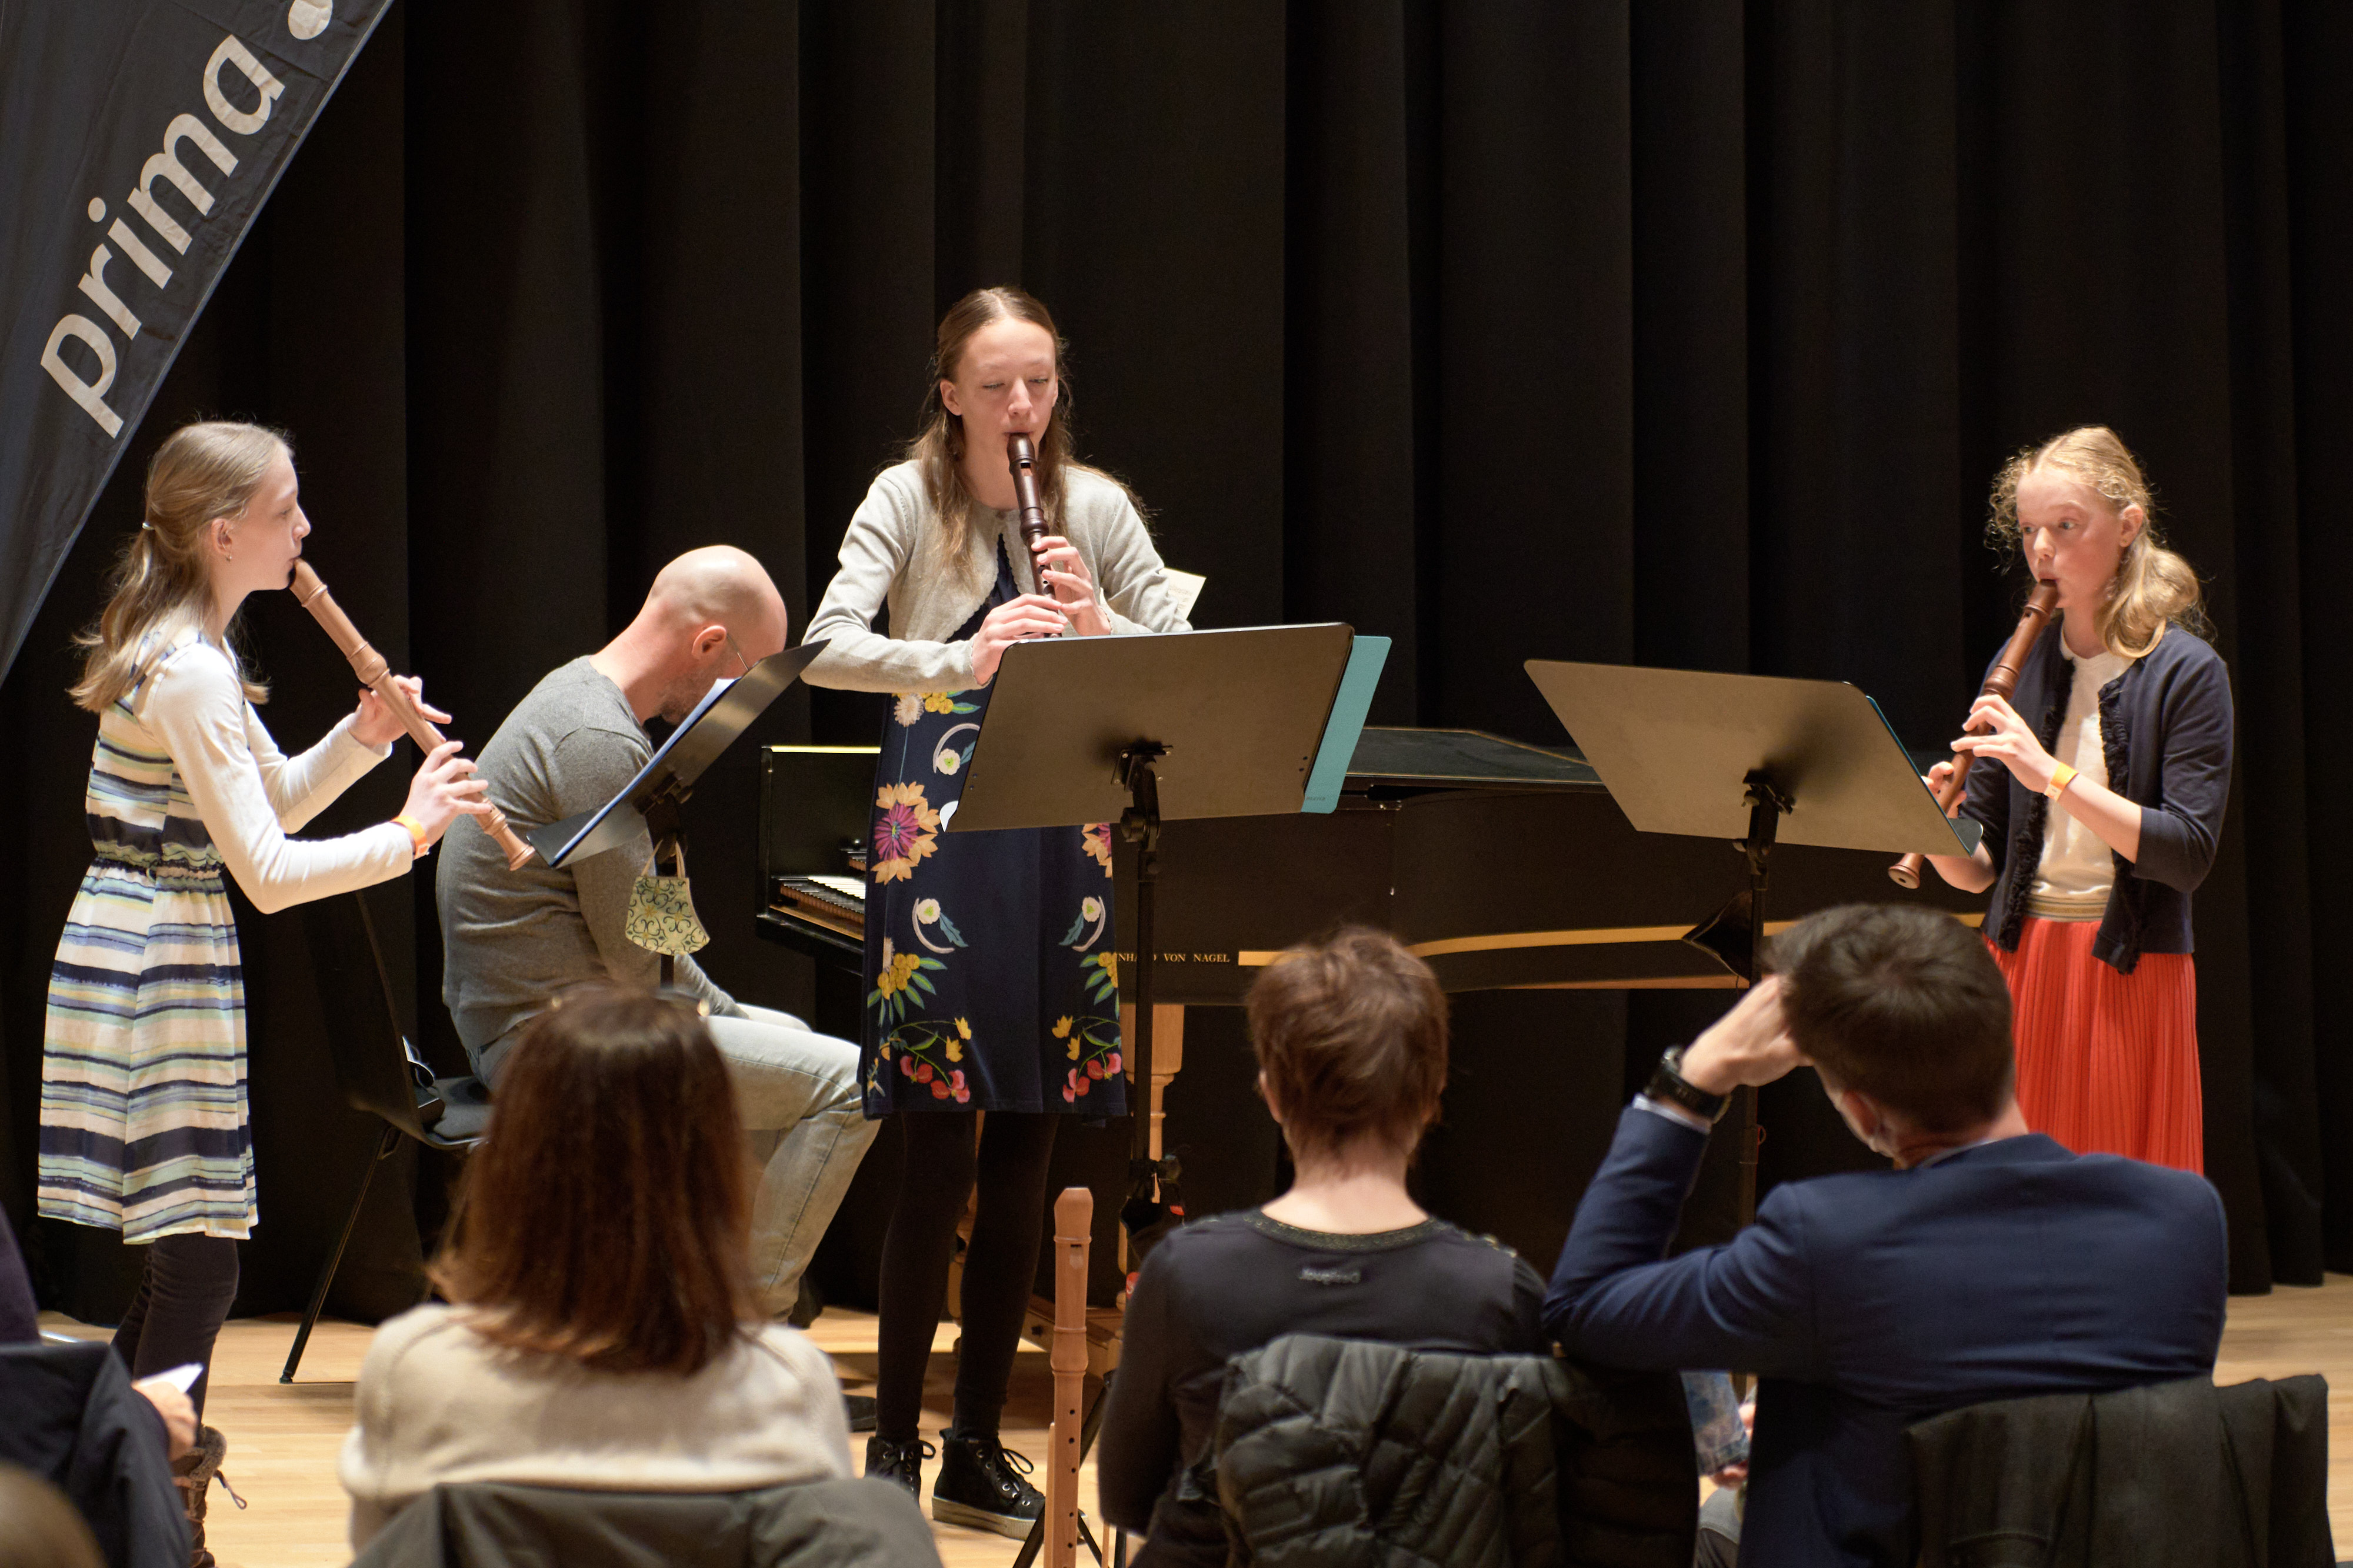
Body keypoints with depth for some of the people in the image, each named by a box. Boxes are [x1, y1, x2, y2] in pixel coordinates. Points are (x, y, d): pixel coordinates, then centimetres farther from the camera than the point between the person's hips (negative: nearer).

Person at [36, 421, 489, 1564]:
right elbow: (268, 872, -21)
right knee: (196, 1268, -8)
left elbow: (274, 801, 21)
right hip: (159, 966, -10)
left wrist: (361, 737, 6)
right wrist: (409, 832, -15)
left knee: (180, 1265, 14)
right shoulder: (190, 671, -18)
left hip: (137, 953, 10)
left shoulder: (187, 648, 13)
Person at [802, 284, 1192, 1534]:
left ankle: (978, 1447, 15)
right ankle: (894, 1445, 3)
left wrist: (1097, 624, -15)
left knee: (1025, 1147, 6)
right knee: (942, 1138, -7)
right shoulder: (908, 499, -2)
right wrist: (960, 659, -29)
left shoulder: (1094, 506, 6)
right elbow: (829, 648, -14)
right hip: (943, 822, -3)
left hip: (1061, 827, 3)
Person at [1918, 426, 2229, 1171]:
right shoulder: (2023, 666, 8)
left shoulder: (2187, 672, -4)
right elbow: (1982, 866, 8)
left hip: (2130, 972, -4)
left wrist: (2055, 776, -22)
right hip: (2018, 966, 4)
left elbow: (2189, 852, -15)